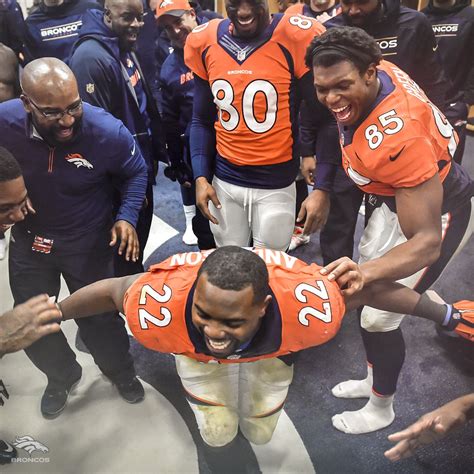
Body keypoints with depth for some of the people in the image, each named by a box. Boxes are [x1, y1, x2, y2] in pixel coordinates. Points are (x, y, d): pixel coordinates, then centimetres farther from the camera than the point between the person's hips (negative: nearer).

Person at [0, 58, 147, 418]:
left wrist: (127, 217, -20)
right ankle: (61, 376, 48)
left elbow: (135, 172, -7)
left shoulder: (107, 131, -27)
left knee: (98, 316, 12)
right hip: (29, 238, 3)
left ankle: (120, 370, 45)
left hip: (88, 241, -2)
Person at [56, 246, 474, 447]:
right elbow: (110, 290, -25)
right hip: (197, 352, 0)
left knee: (260, 433, 17)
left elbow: (367, 289, -27)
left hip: (269, 350, 1)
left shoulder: (308, 310, -47)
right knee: (218, 433, 5)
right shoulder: (160, 310, -46)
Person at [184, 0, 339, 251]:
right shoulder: (203, 42, 1)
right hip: (223, 182, 4)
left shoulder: (296, 36, -12)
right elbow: (202, 121, 10)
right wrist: (201, 177, 0)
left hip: (276, 185, -3)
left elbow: (326, 120, -8)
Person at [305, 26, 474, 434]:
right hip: (395, 197, 9)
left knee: (378, 316, 0)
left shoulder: (397, 137, -41)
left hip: (438, 212, -9)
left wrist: (364, 272, -54)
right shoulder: (379, 71, -17)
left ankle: (380, 409, 29)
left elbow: (426, 241, -39)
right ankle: (375, 380, 45)